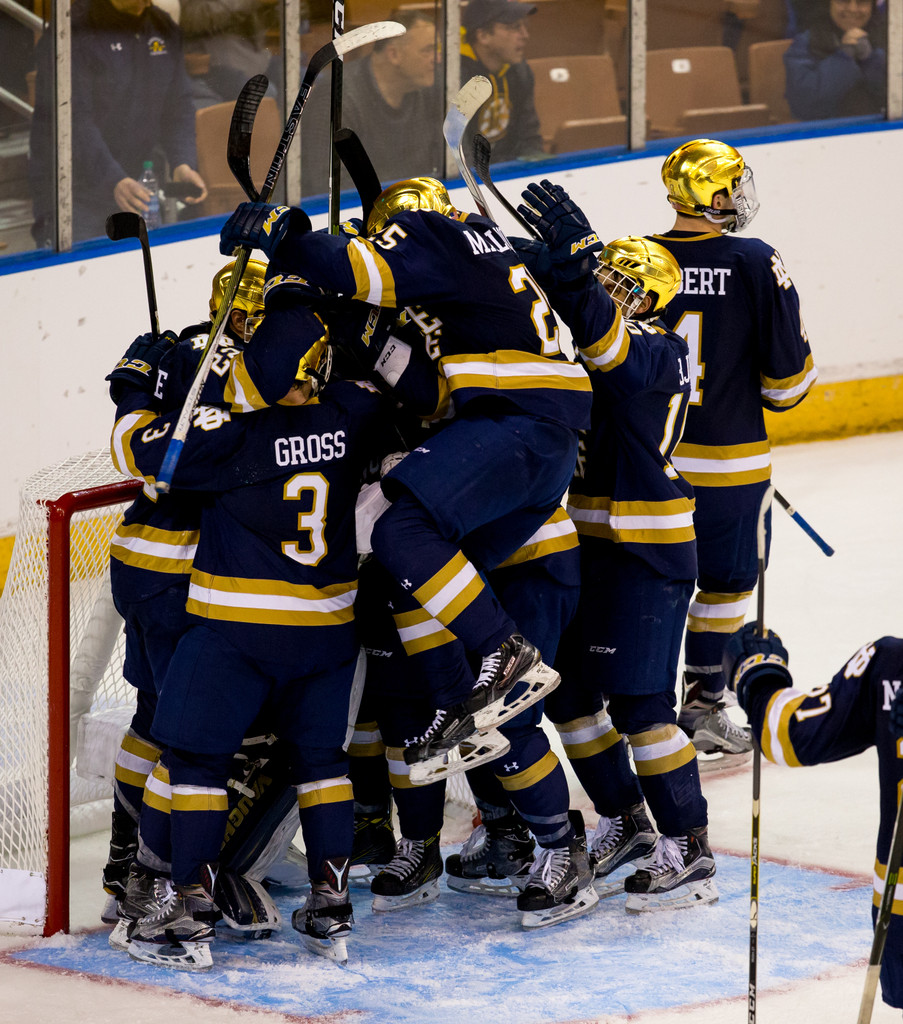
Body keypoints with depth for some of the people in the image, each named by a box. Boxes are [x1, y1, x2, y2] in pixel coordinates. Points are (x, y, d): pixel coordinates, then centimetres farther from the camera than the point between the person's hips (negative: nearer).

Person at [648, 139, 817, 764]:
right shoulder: (755, 263, -11)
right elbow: (788, 372, -8)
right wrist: (783, 394, 14)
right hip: (729, 463, -3)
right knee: (726, 579, 11)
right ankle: (701, 705, 12)